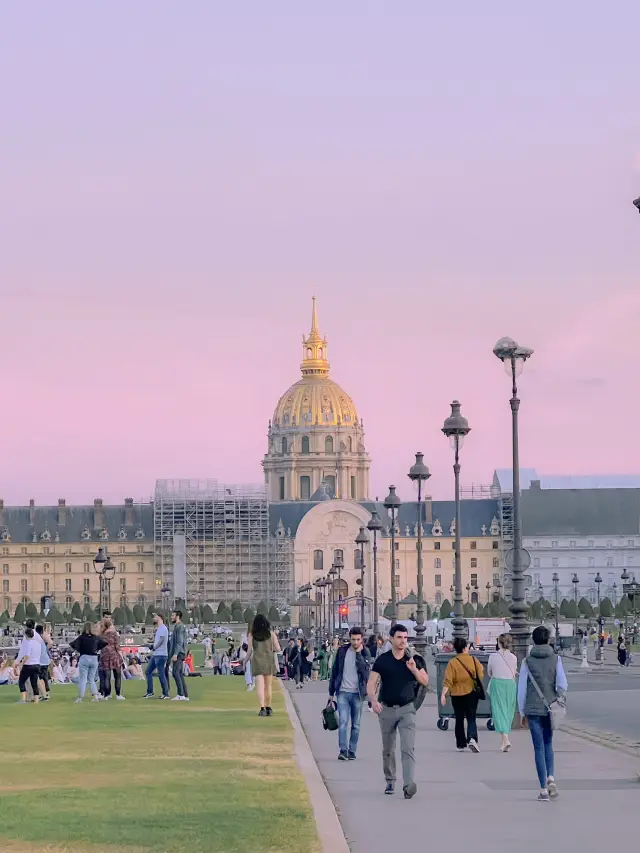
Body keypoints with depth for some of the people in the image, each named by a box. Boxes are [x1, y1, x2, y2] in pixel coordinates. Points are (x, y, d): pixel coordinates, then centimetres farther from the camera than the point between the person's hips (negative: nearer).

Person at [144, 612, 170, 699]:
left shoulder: (163, 628, -11)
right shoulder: (158, 629, 20)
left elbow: (161, 641, -19)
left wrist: (153, 649, -11)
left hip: (161, 655, -10)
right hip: (155, 655, 10)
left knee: (161, 674, -8)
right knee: (148, 672, 11)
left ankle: (166, 694, -2)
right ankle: (149, 692, 16)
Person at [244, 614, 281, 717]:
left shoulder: (251, 635, 0)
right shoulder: (271, 633, 2)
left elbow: (249, 650, 0)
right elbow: (278, 648, 0)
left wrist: (246, 660, 15)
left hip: (257, 661, -1)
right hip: (269, 661, 1)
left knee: (260, 686, -6)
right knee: (268, 686, 13)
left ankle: (262, 708, -20)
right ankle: (268, 708, 19)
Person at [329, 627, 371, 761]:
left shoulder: (365, 654, 0)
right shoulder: (342, 651, 3)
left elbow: (365, 670, -17)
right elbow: (334, 671, 9)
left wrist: (359, 653, -17)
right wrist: (331, 691, 9)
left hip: (357, 693, 0)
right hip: (343, 692, 0)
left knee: (355, 725, 6)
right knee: (343, 721, -13)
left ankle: (352, 751, 15)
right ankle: (343, 750, -14)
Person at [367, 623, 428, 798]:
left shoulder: (414, 659, 4)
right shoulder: (382, 660, 0)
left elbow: (425, 681, 3)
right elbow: (372, 683, -4)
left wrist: (414, 669, -16)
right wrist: (373, 700, -22)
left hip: (407, 709, -1)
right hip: (387, 709, 1)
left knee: (408, 748, -15)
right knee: (388, 750, 13)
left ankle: (408, 785, -25)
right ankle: (390, 782, 30)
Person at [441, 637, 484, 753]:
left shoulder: (452, 663, -9)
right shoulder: (474, 660, -3)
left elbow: (448, 681, -16)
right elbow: (480, 675, 3)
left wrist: (443, 694, -17)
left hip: (457, 695, 0)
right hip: (472, 693, 0)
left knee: (459, 719, 12)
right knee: (471, 718, 3)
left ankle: (461, 745, 14)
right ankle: (472, 738, -21)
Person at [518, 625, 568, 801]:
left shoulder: (528, 661, -3)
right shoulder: (555, 659, -1)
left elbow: (521, 688, -2)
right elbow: (562, 684, -8)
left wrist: (522, 712, 7)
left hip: (533, 709, -1)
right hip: (550, 708, 1)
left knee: (539, 747, 3)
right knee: (548, 744, 19)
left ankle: (543, 789, -1)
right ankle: (551, 778, -2)